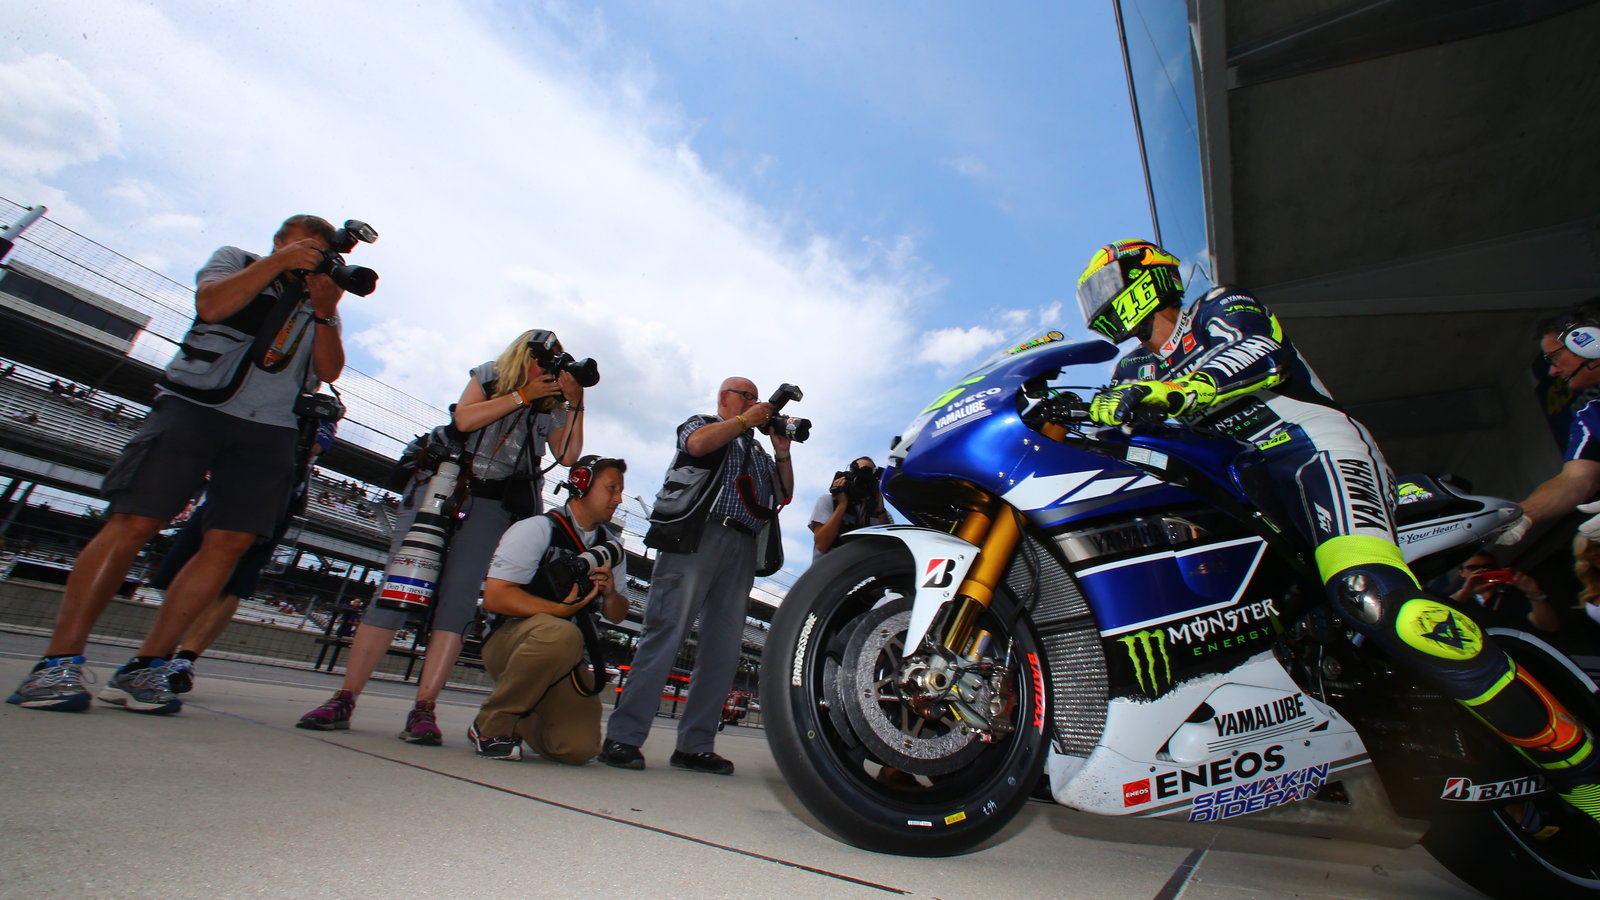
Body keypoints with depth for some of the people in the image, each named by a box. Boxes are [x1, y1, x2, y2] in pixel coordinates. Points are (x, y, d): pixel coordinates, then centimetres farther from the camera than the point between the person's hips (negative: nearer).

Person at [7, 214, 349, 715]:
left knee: (231, 541, -10)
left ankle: (145, 666, -2)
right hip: (195, 405, -2)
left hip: (268, 429, 2)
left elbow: (329, 371, 5)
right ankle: (59, 661, -3)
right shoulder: (235, 260, 16)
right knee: (133, 523, -10)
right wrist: (278, 262, -7)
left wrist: (325, 313, -8)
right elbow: (211, 304, -6)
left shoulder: (321, 304, 21)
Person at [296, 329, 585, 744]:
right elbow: (463, 418, -6)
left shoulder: (551, 407, 12)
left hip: (493, 505, 0)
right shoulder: (488, 376, 11)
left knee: (457, 600, -9)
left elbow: (568, 455, 1)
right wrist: (522, 395, -9)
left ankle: (423, 709, -7)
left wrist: (575, 403, -4)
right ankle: (344, 698, 2)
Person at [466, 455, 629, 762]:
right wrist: (560, 609, -23)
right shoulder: (536, 529, -6)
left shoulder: (610, 545, 11)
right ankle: (490, 725, -13)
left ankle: (520, 721, 17)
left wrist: (610, 593, -11)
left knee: (579, 749, -16)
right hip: (510, 640, -5)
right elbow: (494, 597, -15)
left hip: (567, 657, 5)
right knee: (560, 634, -39)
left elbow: (616, 616, 12)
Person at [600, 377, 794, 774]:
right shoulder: (701, 423, 18)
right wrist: (745, 420, 3)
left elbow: (784, 495, 23)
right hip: (697, 534, -5)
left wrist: (782, 453, 10)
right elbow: (698, 444, -7)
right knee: (666, 631, -13)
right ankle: (623, 737, -11)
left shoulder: (757, 451, 31)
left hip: (742, 548, 6)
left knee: (723, 650, -1)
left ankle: (694, 745, 4)